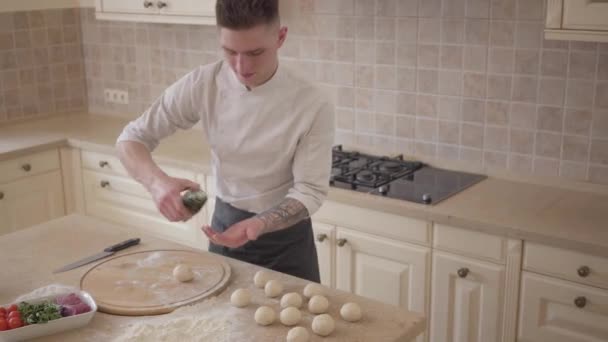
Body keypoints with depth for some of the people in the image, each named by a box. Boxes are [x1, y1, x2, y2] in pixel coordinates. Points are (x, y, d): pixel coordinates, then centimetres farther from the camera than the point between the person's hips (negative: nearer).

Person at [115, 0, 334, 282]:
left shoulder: (312, 104, -22)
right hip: (225, 223, 3)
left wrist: (259, 224, -37)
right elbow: (131, 137, -9)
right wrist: (157, 181, -30)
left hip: (285, 238, -2)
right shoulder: (202, 84, -15)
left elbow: (310, 190, -19)